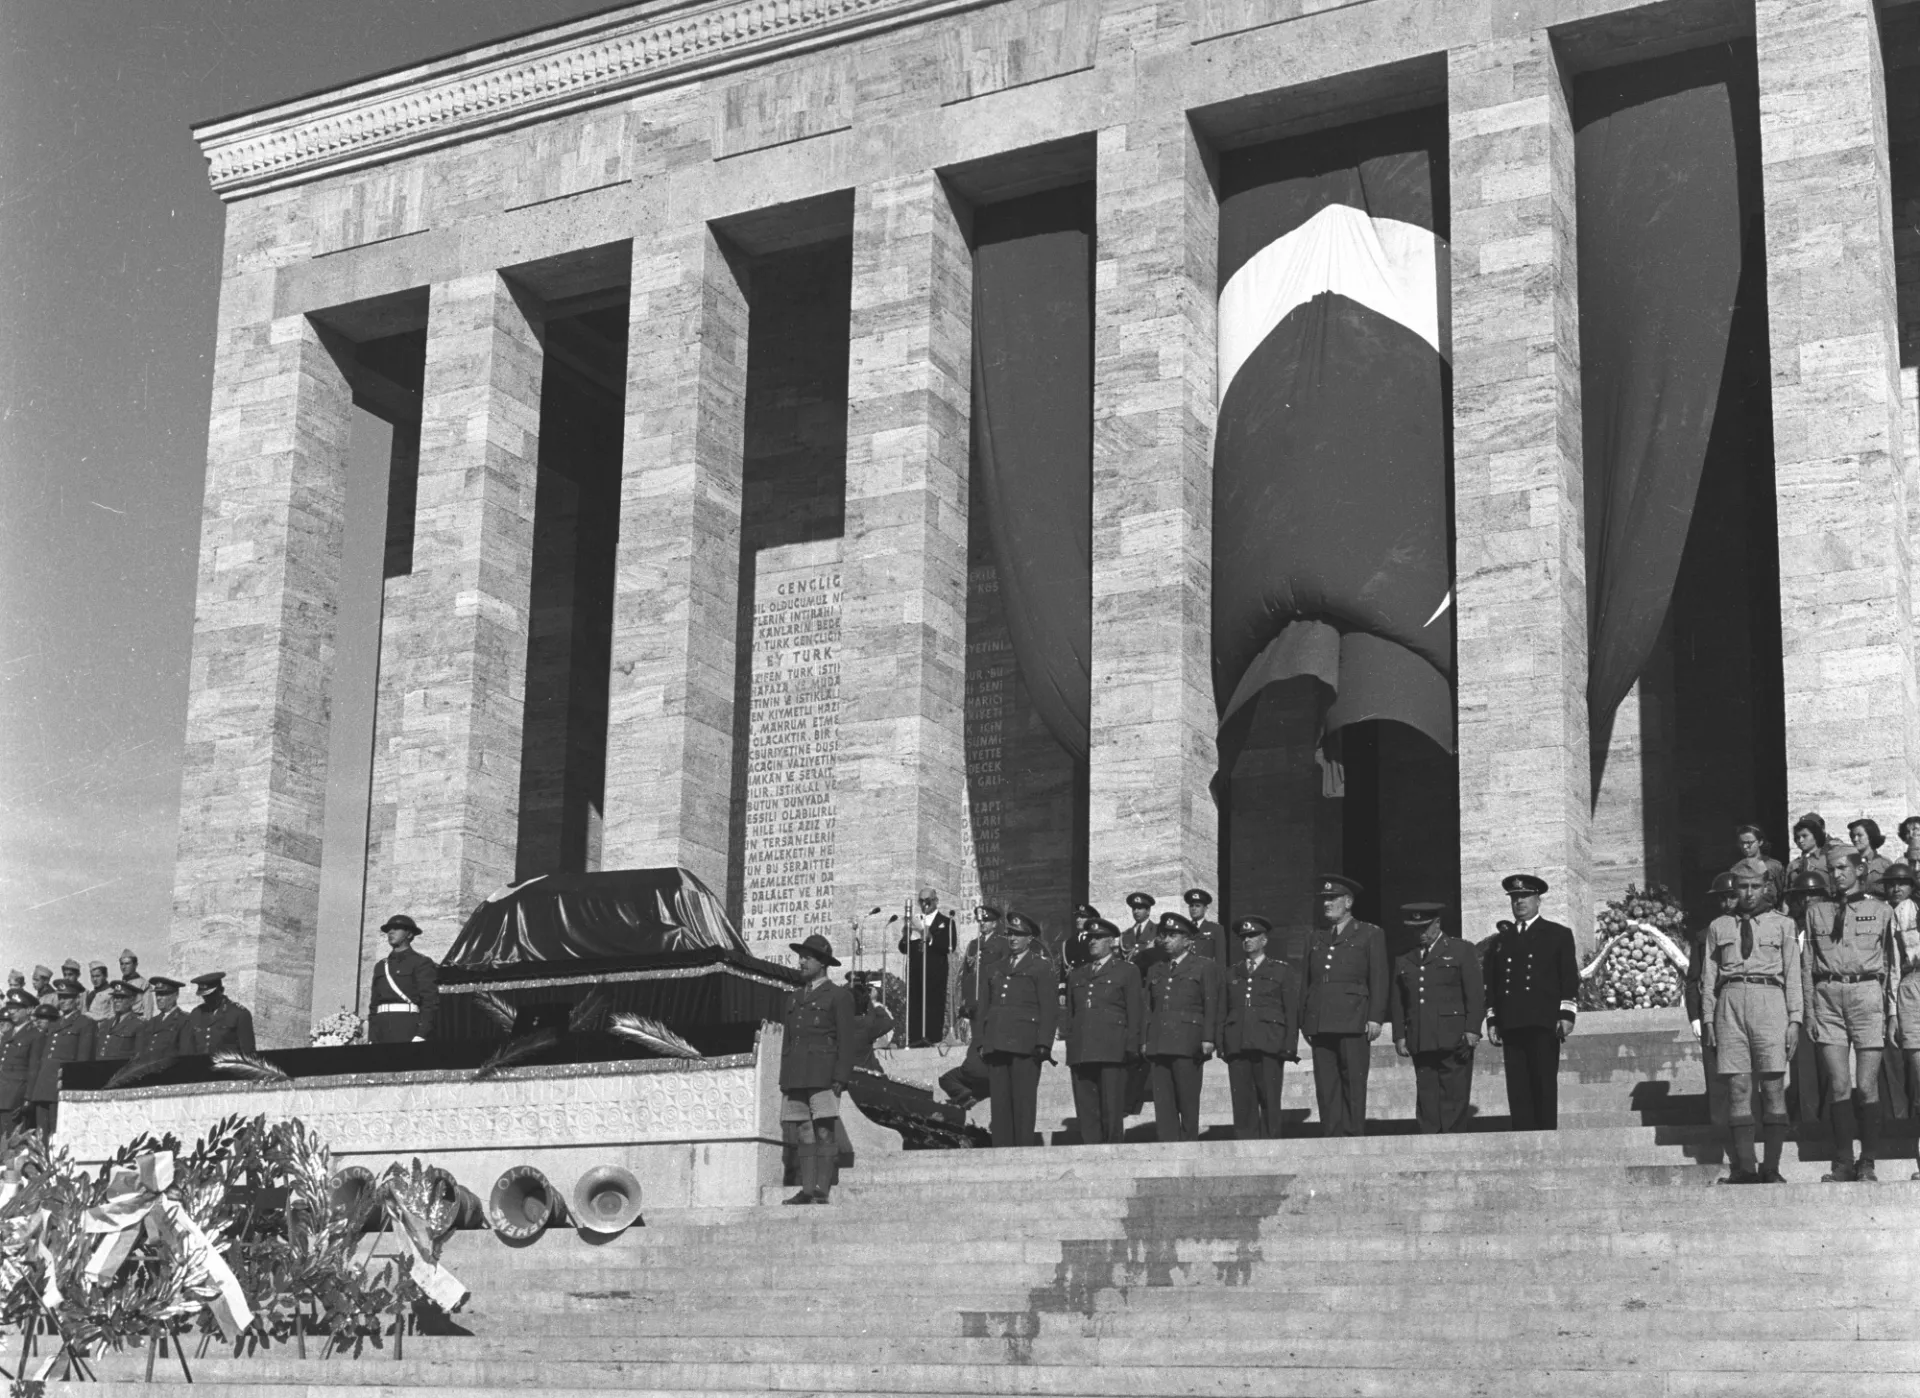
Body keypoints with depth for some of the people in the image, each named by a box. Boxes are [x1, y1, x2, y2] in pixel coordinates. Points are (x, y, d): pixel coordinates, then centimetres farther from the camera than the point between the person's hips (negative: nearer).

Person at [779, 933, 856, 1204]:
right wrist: (784, 1079, 13)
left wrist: (840, 1079, -12)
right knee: (802, 1135, 1)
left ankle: (822, 1192, -11)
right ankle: (806, 1190, 0)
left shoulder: (839, 996, 3)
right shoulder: (796, 997, 22)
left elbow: (846, 1040, -3)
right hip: (796, 1077, 6)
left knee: (824, 1133, -9)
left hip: (824, 1076, -6)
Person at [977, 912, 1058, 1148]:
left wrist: (1043, 1044, -10)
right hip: (996, 1046, 5)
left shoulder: (1042, 968, 6)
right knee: (999, 1102, 1)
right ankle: (1001, 1150, 2)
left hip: (1025, 1045, -5)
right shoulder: (998, 969, 23)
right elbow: (986, 1007, 24)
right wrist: (983, 1042, 13)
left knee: (1023, 1102, -7)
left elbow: (1050, 1010, -1)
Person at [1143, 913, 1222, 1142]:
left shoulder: (1205, 967, 6)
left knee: (1188, 1102, -4)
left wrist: (1208, 1038, -9)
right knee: (1162, 1103, -1)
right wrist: (1145, 1040, 12)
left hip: (1188, 1044, -4)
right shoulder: (1155, 971, 21)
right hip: (1158, 1045, 5)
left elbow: (1211, 1006, 0)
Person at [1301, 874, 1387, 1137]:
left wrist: (1375, 1017, -7)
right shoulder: (1315, 938, 22)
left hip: (1353, 1021, -4)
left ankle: (1353, 1136, -4)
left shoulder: (1370, 934, 10)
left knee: (1354, 1085, -6)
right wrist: (1305, 1020, 11)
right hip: (1320, 1024, 4)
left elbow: (1378, 980, 3)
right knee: (1326, 1087, 0)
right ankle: (1331, 1138, 0)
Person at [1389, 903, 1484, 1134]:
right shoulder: (1404, 961, 18)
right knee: (1426, 1095, -1)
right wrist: (1399, 1035, 8)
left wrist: (1472, 1030, -8)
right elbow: (1397, 1002, 18)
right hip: (1420, 1042, 4)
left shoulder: (1461, 951, 8)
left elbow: (1475, 994, 1)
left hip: (1454, 1038, -4)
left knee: (1454, 1095, -6)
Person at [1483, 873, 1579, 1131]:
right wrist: (1492, 1020, 11)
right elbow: (1491, 984, 18)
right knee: (1517, 1087, -1)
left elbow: (1570, 979, 3)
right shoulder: (1501, 940, 19)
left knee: (1545, 1085, -7)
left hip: (1544, 1022, -3)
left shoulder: (1559, 934, 10)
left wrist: (1566, 1015, -7)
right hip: (1511, 1023, 3)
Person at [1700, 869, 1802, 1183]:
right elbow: (1709, 976, 15)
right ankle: (1744, 1168, -6)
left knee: (1773, 1087, -6)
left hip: (1769, 1003, -1)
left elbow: (1792, 973, 10)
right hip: (1730, 1001, 1)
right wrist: (1707, 1018, 6)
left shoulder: (1782, 924, 14)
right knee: (1738, 1087, -4)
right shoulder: (1719, 927, 17)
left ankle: (1771, 1169, -6)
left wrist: (1794, 1018, 1)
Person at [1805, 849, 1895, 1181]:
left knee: (1867, 1086, -4)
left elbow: (1893, 964, 7)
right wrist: (1809, 1010, 4)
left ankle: (1868, 1163, 5)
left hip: (1867, 994, -1)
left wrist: (1893, 1011, 0)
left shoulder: (1880, 911, 8)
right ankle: (1843, 1164, 1)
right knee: (1838, 1085, -3)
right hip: (1828, 996, 1)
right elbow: (1807, 965, 12)